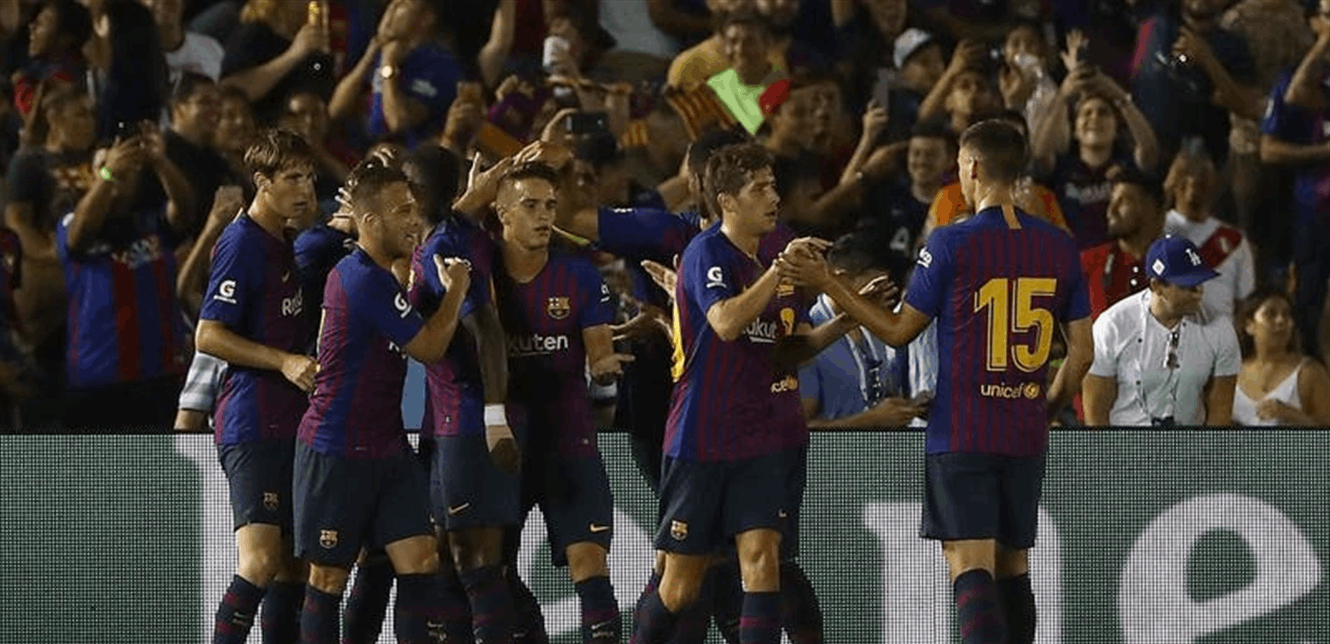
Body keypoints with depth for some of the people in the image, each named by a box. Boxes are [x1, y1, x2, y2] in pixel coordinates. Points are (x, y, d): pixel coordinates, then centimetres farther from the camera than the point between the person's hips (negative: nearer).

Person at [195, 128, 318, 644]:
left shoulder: (283, 244, 18)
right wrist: (284, 361, -22)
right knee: (262, 560, -20)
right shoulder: (241, 244, -10)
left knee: (293, 562, 9)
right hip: (252, 424, -10)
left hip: (289, 423, 10)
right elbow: (209, 336, -16)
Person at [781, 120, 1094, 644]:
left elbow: (898, 331, 1)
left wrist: (830, 286, 9)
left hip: (961, 435, -5)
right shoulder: (1059, 247, 5)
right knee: (1013, 567, 14)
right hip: (1026, 439, 5)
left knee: (970, 564, -10)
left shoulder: (951, 244, -9)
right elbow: (1081, 353, 9)